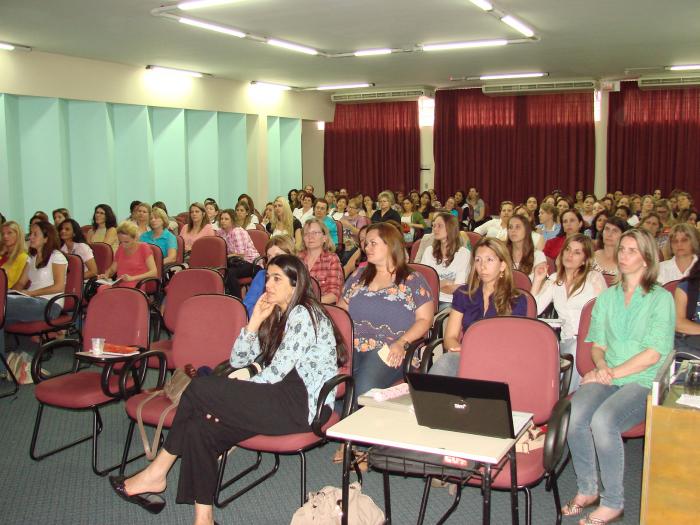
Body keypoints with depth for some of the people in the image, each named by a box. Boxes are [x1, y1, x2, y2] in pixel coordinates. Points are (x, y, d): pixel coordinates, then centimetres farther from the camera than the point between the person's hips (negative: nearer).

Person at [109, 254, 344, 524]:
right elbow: (237, 360, 16)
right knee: (199, 428, -13)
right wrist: (255, 320, 5)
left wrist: (234, 399, -4)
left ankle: (157, 473, -2)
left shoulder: (302, 314, -7)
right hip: (285, 399, 9)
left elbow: (275, 373, -14)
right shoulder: (278, 316, 22)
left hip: (303, 404, -9)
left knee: (199, 388, -15)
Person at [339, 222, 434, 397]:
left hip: (388, 351, -4)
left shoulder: (412, 280, 9)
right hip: (350, 347, 4)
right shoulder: (359, 275, 23)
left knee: (364, 390, -32)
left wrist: (402, 343, -13)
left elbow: (425, 319, 3)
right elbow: (341, 309, 22)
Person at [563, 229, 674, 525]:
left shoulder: (661, 298, 1)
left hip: (644, 382, -4)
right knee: (575, 415, -27)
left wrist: (612, 373, -13)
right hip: (608, 378, 4)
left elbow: (654, 354, -8)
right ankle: (586, 490, -6)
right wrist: (601, 366, -7)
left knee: (603, 420, -32)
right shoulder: (607, 297, 17)